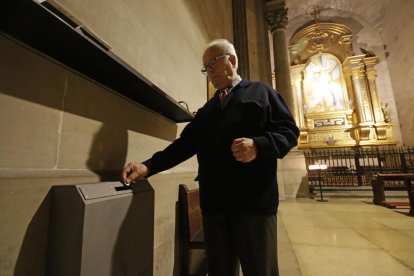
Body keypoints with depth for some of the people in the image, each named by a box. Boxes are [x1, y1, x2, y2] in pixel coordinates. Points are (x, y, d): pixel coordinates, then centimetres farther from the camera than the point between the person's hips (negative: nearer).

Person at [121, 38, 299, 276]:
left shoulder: (262, 92, 8)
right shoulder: (206, 111, 20)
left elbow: (289, 130, 0)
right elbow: (185, 144, 10)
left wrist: (258, 145, -21)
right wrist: (149, 166, -4)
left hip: (255, 200, -3)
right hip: (214, 202, 5)